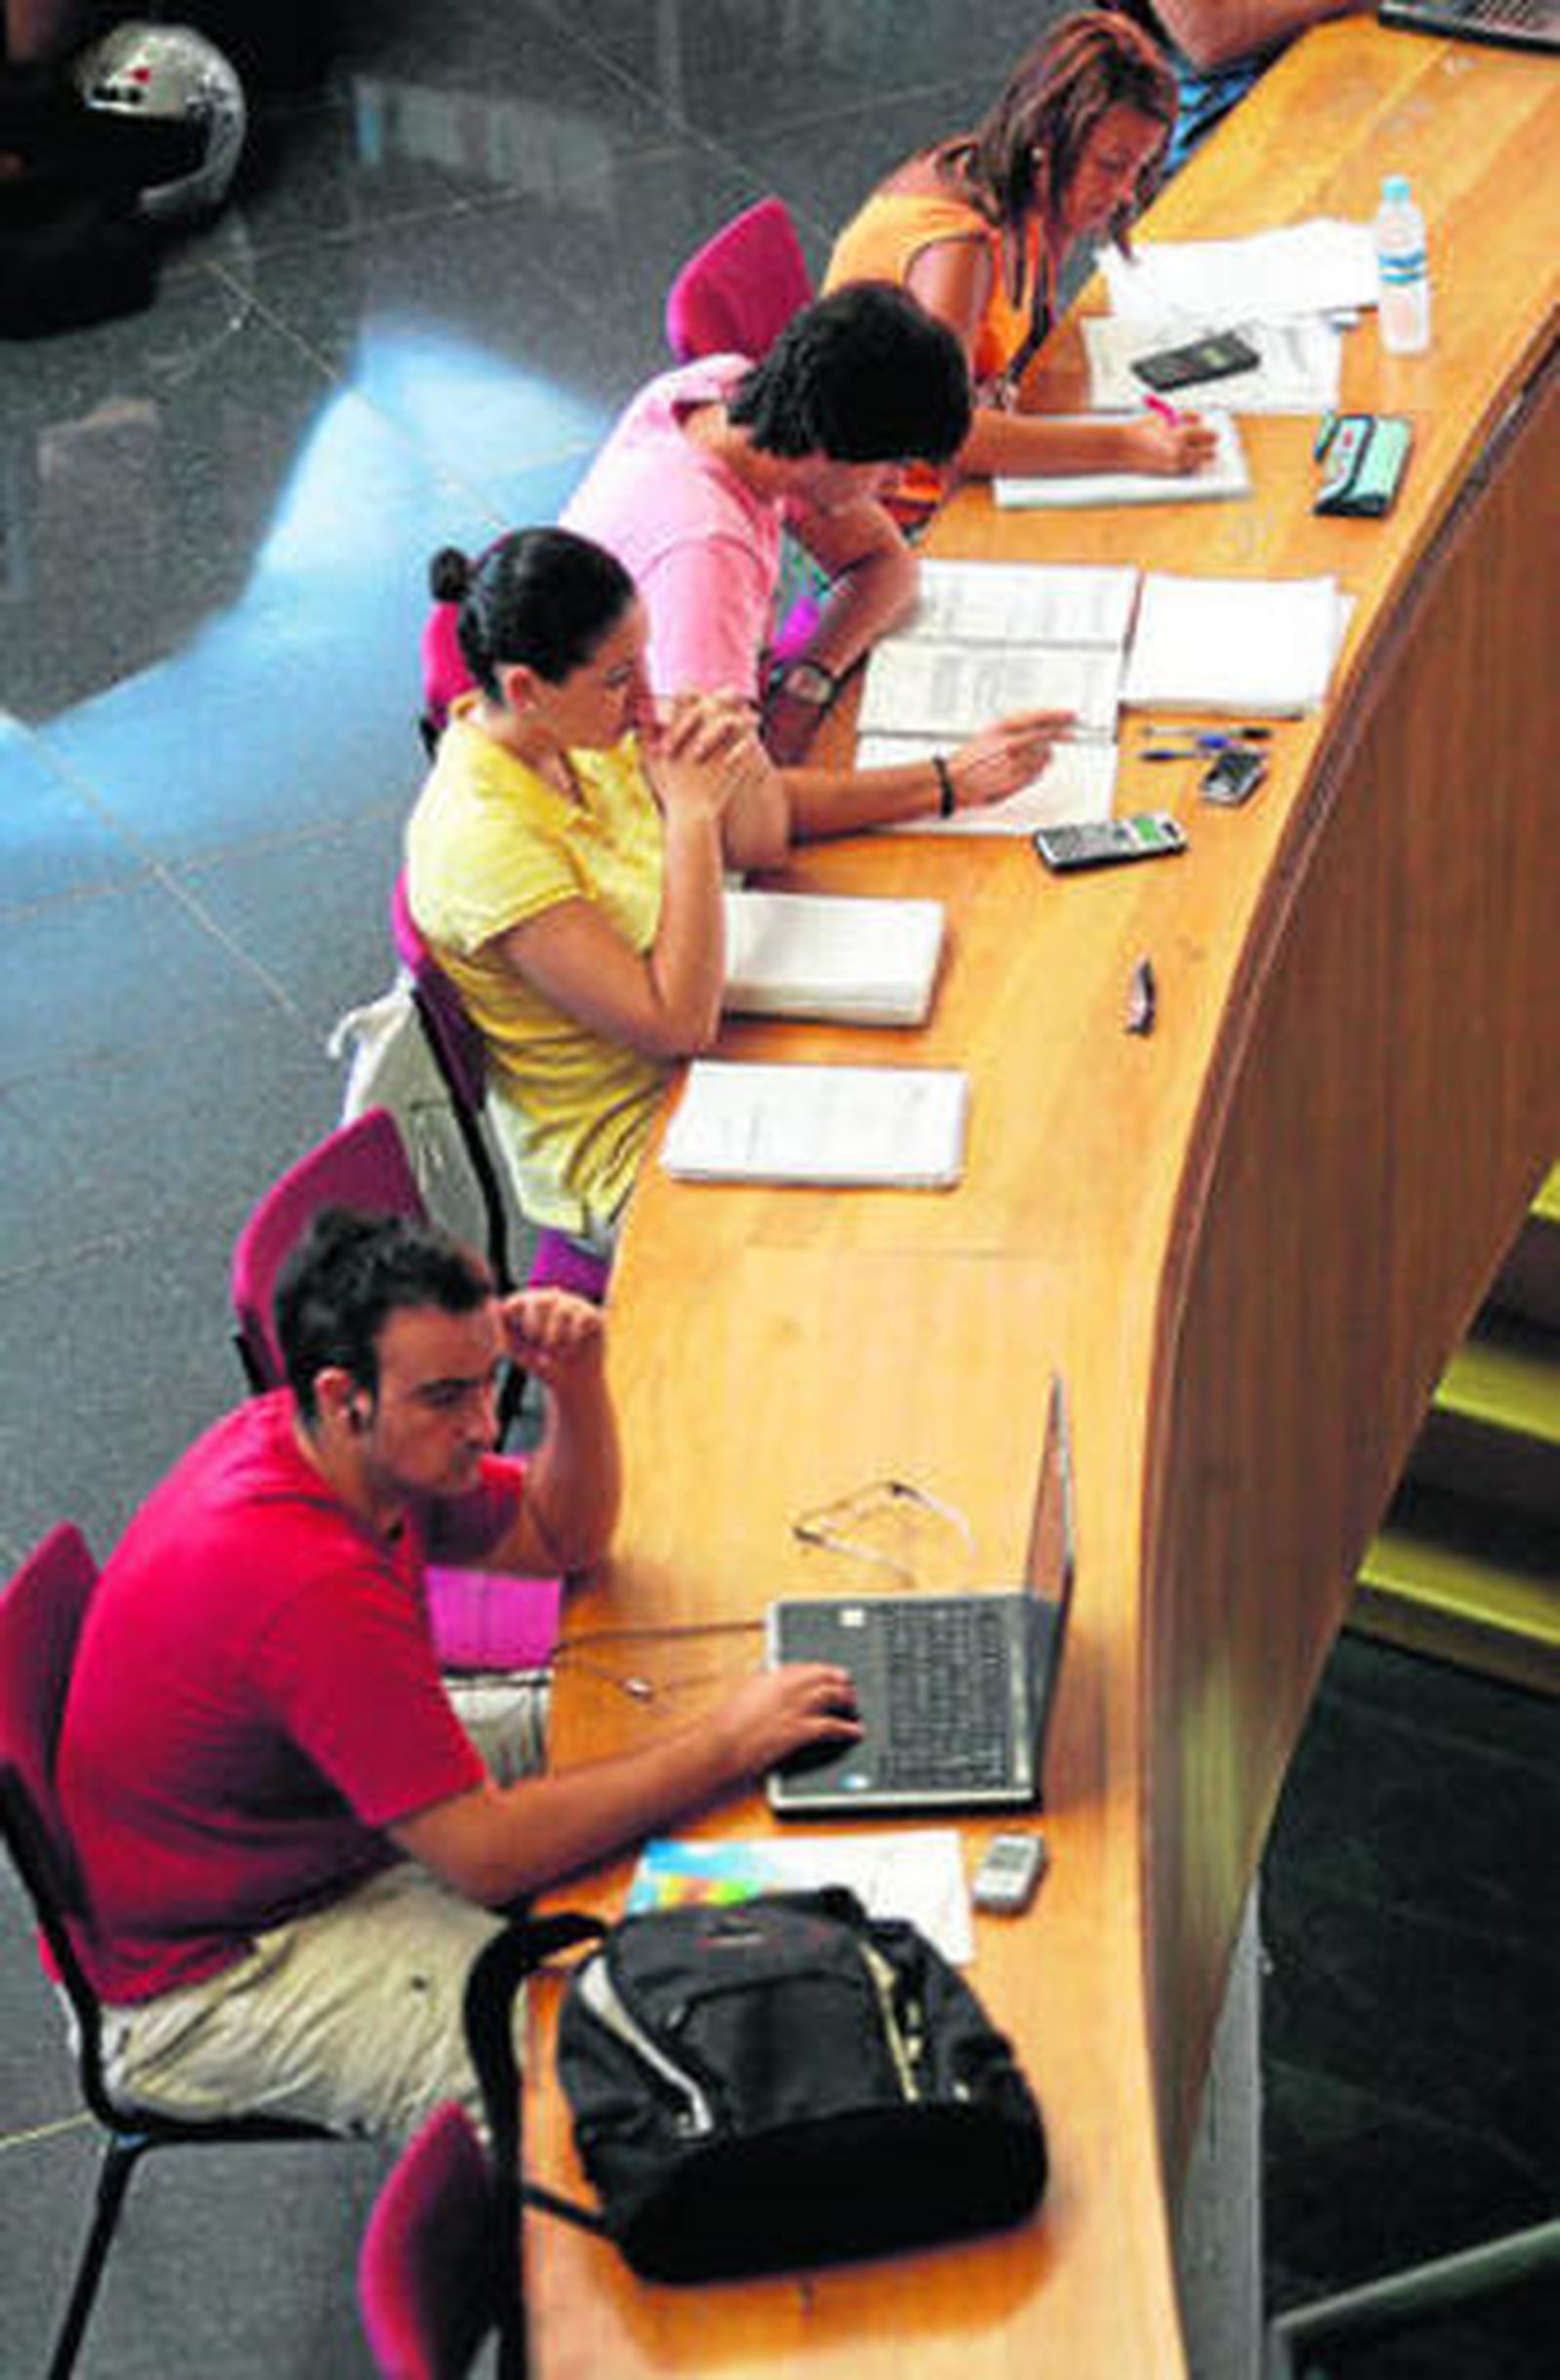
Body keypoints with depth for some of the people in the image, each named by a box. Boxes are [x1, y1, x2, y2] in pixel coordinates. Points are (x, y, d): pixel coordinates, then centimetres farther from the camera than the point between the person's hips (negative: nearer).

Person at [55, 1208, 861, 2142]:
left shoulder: (381, 1452, -6)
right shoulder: (310, 1583, -34)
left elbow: (561, 1539, 10)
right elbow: (488, 1856, -31)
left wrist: (578, 1382, -11)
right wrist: (723, 1746, -23)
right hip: (204, 1978, -10)